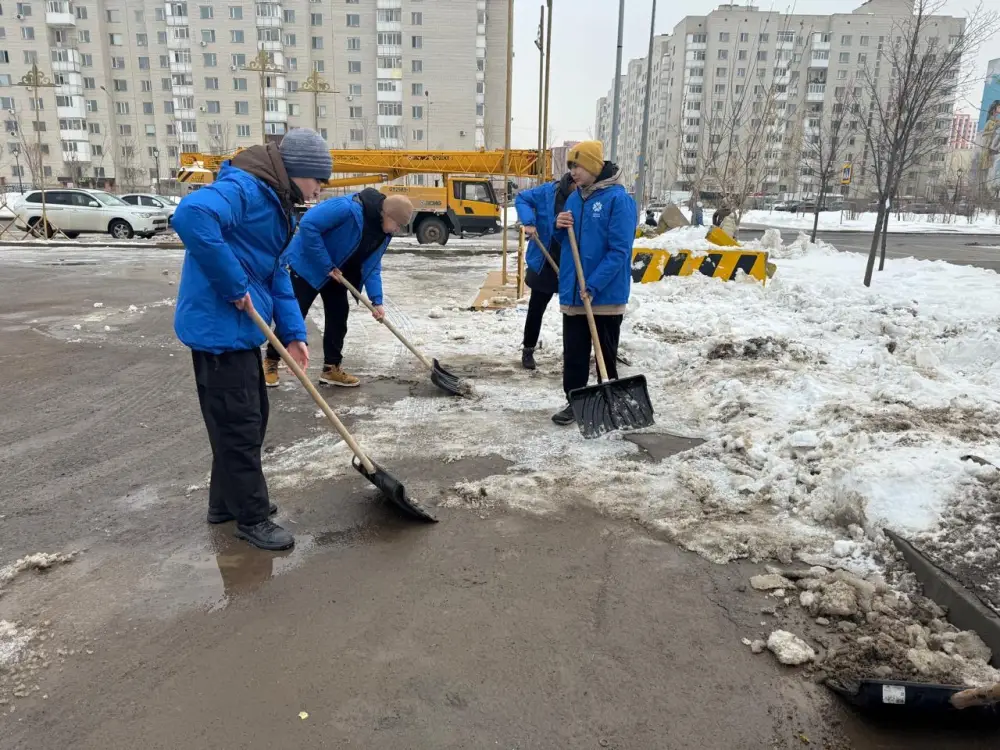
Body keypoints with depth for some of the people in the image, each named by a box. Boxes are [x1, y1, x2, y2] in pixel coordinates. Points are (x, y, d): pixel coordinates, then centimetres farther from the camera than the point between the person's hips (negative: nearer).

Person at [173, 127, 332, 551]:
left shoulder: (273, 202, 15)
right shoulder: (243, 188, -18)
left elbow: (276, 274, 16)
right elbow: (191, 216, -38)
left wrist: (293, 333, 7)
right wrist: (234, 285, -29)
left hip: (239, 327, 10)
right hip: (219, 327, -10)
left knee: (251, 417, 19)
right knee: (239, 424, 0)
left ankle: (227, 502, 34)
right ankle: (252, 518, 15)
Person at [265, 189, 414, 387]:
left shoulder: (384, 231, -6)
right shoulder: (347, 208, -33)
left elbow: (372, 265, 0)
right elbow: (308, 225, -34)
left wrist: (376, 300, -11)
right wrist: (326, 266, -29)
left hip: (337, 272, 8)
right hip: (307, 265, -7)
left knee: (338, 317, 6)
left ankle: (331, 368, 16)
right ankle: (271, 361, 16)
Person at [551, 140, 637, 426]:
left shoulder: (618, 199, -12)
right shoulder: (574, 198, 10)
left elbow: (619, 250, -17)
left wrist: (593, 285, -22)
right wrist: (560, 228, -4)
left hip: (606, 294, -6)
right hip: (573, 292, 6)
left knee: (606, 354, 9)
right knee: (573, 352, 11)